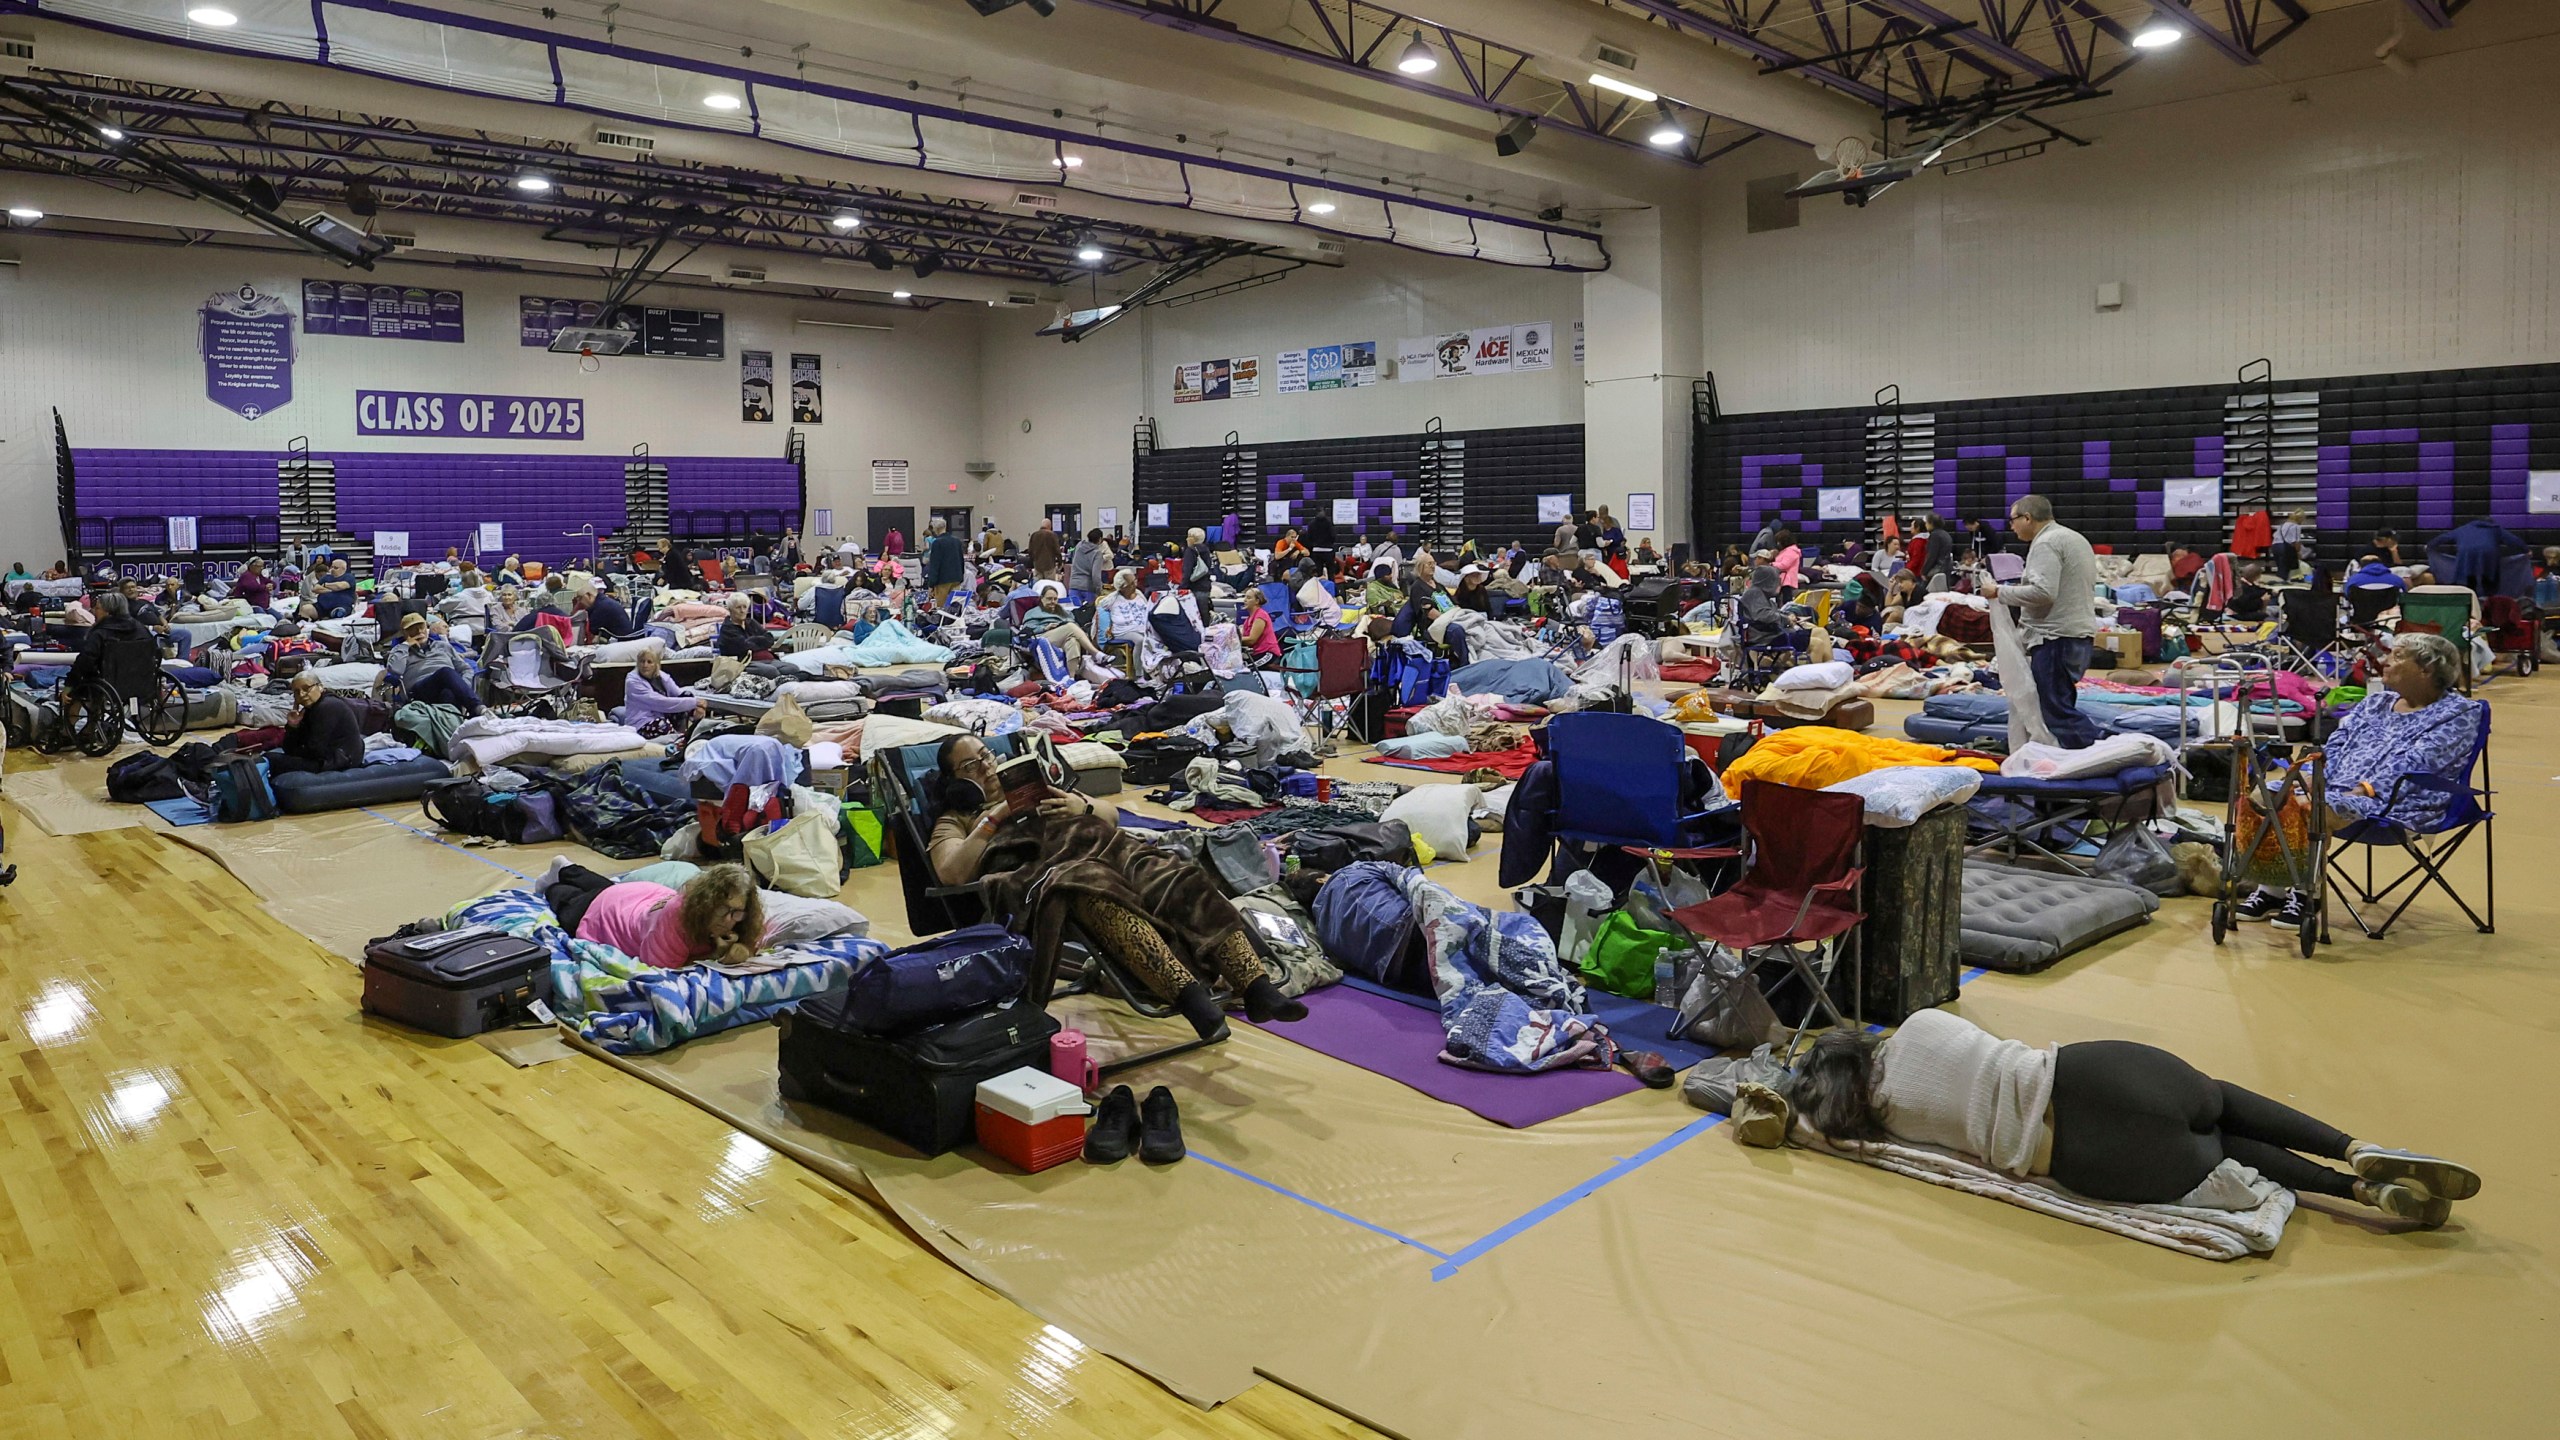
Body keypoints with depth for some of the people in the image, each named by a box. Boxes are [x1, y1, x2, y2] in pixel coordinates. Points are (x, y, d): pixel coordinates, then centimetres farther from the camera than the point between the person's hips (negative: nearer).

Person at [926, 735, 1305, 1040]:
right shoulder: (956, 820, 25)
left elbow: (1111, 814, 28)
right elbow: (951, 874, 2)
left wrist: (1082, 806, 7)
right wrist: (993, 818, -2)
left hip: (1103, 847, 5)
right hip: (1043, 871, -4)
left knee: (1178, 883, -27)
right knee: (1099, 892, -41)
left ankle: (1256, 989, -41)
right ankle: (1189, 995, -55)